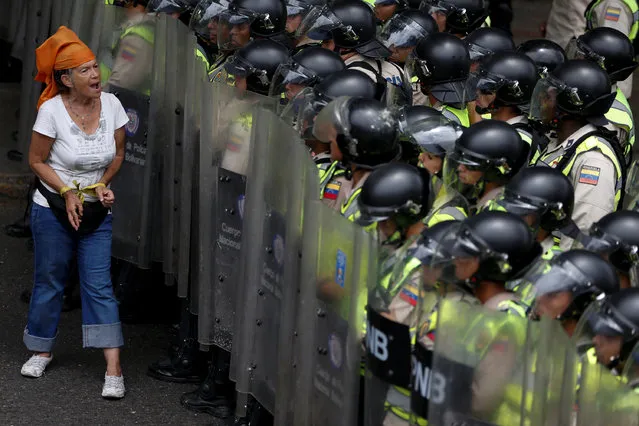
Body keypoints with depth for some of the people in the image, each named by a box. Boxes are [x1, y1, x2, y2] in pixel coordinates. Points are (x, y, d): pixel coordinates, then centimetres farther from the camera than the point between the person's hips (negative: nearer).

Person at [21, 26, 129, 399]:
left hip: (97, 212, 2)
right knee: (49, 281, 11)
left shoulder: (111, 105, -7)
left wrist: (102, 185, -9)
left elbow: (118, 154, 6)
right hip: (53, 210, -2)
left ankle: (114, 368, -8)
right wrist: (67, 192, -18)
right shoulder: (52, 111, -17)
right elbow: (37, 161, -8)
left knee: (100, 285, -4)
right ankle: (43, 350, 31)